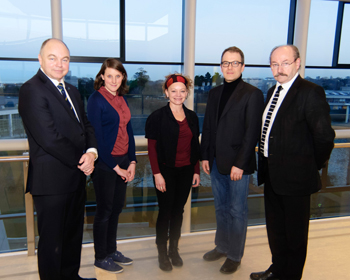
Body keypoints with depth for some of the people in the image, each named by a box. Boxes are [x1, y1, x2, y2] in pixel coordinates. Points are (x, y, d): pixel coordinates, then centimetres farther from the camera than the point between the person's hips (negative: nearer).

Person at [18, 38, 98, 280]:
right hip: (52, 180, -8)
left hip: (77, 176, 9)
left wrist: (91, 151, -7)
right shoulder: (32, 90, -13)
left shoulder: (72, 91, 14)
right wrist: (81, 160, -12)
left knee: (74, 233, 21)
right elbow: (50, 138, -21)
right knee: (52, 240, 7)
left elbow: (86, 126, 14)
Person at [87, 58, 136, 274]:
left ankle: (111, 250, 31)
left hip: (123, 162, 7)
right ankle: (101, 257, 22)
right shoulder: (96, 99, -10)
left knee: (117, 208, 15)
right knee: (104, 210, 5)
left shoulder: (122, 99, 10)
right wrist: (115, 166, -13)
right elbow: (96, 137, -14)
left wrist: (132, 162, 2)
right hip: (105, 163, -7)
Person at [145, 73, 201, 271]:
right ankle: (162, 253, 20)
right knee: (165, 211, 4)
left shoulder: (192, 117, 7)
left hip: (186, 171, 4)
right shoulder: (157, 116, -7)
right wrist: (157, 174, -13)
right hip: (166, 171, -4)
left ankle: (174, 249, 29)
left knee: (178, 211, 13)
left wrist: (196, 171, 8)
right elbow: (152, 147, -8)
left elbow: (195, 146, 10)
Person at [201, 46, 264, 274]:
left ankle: (235, 255, 24)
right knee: (221, 209, 19)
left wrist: (240, 164, -16)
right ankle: (222, 246, 37)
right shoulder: (215, 93, 11)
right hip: (217, 163, 6)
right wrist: (205, 156, 8)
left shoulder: (252, 94, -8)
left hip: (238, 164, -6)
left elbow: (252, 133, -13)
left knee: (237, 212, 7)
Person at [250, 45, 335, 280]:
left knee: (295, 232, 12)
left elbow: (324, 136, -21)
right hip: (272, 174, 8)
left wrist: (314, 166, -8)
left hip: (295, 176, -8)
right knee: (275, 227, 23)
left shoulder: (311, 93, -17)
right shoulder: (273, 91, 9)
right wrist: (267, 164, 8)